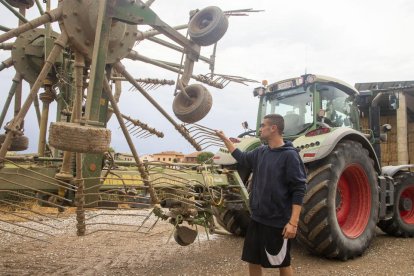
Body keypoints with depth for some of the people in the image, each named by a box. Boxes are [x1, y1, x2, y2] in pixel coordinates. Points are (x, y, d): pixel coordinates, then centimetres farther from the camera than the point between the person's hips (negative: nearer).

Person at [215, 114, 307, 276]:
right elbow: (242, 158, 26)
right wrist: (225, 139, 25)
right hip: (257, 219, 7)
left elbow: (299, 190, -16)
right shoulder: (260, 153, 6)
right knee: (253, 261, 16)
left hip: (278, 222, -6)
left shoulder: (289, 155, -14)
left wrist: (293, 222, -22)